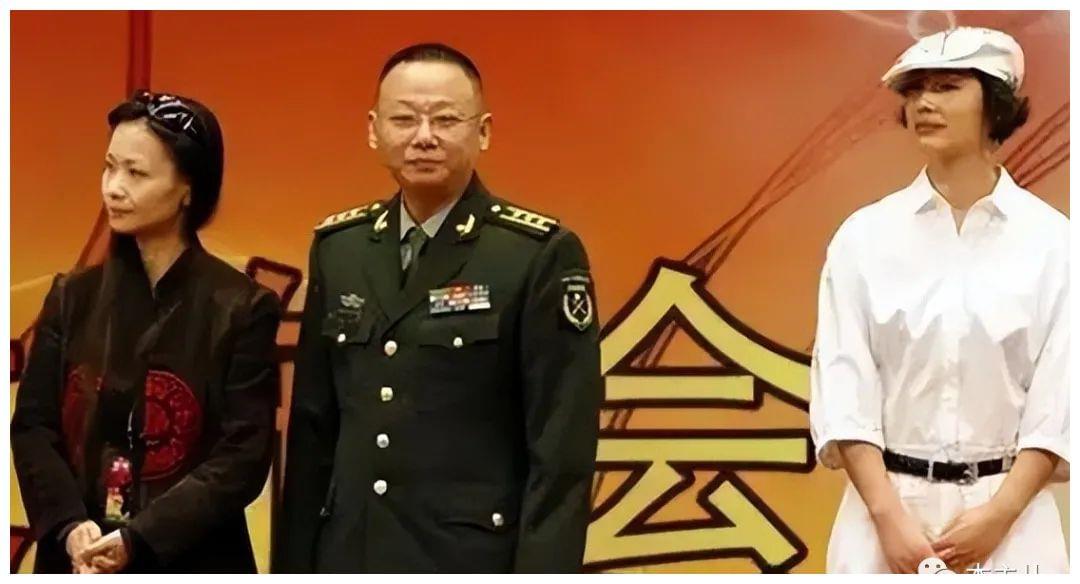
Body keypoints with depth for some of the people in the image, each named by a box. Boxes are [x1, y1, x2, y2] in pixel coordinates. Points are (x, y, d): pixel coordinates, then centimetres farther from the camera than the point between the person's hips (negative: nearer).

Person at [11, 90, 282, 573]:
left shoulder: (241, 309, -5)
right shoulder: (73, 297, 7)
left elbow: (244, 455, -9)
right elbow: (32, 426, 4)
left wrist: (140, 538, -18)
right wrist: (68, 525, -14)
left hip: (191, 564, -3)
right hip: (77, 562, 3)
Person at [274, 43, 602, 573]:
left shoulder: (542, 255, -9)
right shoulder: (337, 247, 7)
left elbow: (562, 451, -11)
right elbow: (312, 428, 10)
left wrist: (542, 571, -14)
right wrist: (294, 561, 8)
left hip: (477, 560, -4)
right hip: (349, 555, 5)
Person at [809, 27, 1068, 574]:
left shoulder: (1051, 239, 0)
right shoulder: (865, 235, 1)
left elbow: (1059, 400, -1)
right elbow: (843, 390, -2)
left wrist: (999, 513, -10)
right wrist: (890, 517, -11)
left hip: (1008, 511, 0)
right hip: (887, 503, 1)